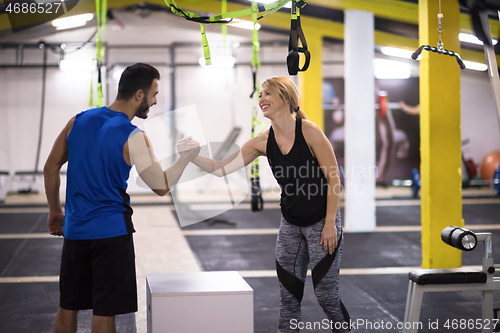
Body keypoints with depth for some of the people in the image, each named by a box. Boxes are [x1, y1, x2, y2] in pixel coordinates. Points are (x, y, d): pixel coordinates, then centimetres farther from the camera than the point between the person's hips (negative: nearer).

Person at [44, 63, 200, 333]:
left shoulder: (79, 120, 4)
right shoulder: (133, 138, -14)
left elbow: (51, 168, 10)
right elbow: (162, 186, -11)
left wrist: (54, 211, 20)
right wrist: (188, 155, 0)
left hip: (75, 228, 6)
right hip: (111, 231, -6)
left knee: (68, 306, 15)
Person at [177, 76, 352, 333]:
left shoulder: (309, 131, -16)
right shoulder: (263, 142, -2)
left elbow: (333, 179, -14)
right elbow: (222, 169, -2)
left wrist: (330, 224, -15)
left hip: (322, 223, -5)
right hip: (291, 224, 5)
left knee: (325, 293, -1)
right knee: (288, 293, 9)